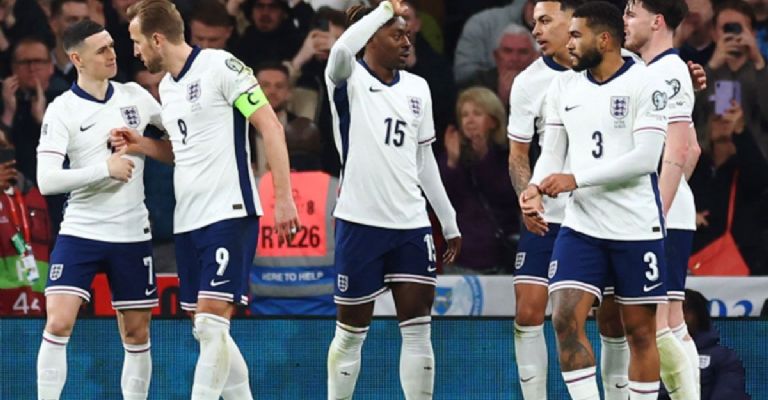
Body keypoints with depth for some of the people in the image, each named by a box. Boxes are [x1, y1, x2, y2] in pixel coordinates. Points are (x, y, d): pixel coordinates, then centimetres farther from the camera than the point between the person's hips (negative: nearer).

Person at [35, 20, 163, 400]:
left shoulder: (135, 96, 5)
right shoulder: (61, 111, -7)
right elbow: (47, 180, -17)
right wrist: (106, 168, -19)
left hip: (132, 236, 3)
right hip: (80, 232, -3)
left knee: (137, 335, 6)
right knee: (57, 325, -14)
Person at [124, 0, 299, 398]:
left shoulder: (221, 67, -9)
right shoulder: (166, 86, 15)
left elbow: (270, 126, -10)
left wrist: (284, 197, -14)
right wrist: (140, 145, 10)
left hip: (229, 213, -9)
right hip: (187, 218, 9)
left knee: (211, 321, -14)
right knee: (206, 330, 7)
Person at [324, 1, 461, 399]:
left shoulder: (417, 88, 11)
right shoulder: (349, 80, -5)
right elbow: (340, 51, -30)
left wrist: (450, 222, 19)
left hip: (411, 223, 5)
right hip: (360, 221, -5)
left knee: (418, 329, 0)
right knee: (351, 332, 4)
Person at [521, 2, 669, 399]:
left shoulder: (644, 85, -9)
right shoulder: (563, 87, 9)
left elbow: (645, 158, -17)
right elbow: (552, 153, 12)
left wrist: (576, 179, -19)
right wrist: (536, 186, -10)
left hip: (636, 228, -4)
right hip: (580, 227, 4)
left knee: (640, 331, 3)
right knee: (565, 319, -11)